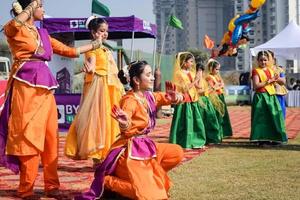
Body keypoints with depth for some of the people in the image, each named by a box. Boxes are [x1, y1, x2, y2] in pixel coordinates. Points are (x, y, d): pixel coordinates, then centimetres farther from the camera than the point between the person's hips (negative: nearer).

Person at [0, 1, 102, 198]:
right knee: (28, 138, -5)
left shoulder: (43, 34, 20)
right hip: (26, 87, -6)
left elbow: (69, 51, 26)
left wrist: (94, 45, 31)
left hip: (45, 89, 7)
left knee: (50, 138, 5)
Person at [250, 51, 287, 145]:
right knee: (262, 117, -7)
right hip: (261, 96, -6)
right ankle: (262, 138, -2)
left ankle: (273, 138, 11)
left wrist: (274, 80, -1)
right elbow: (256, 85, -15)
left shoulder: (271, 70, 15)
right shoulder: (256, 71, -5)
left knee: (273, 116, 4)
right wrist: (268, 81, -13)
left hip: (271, 96, 6)